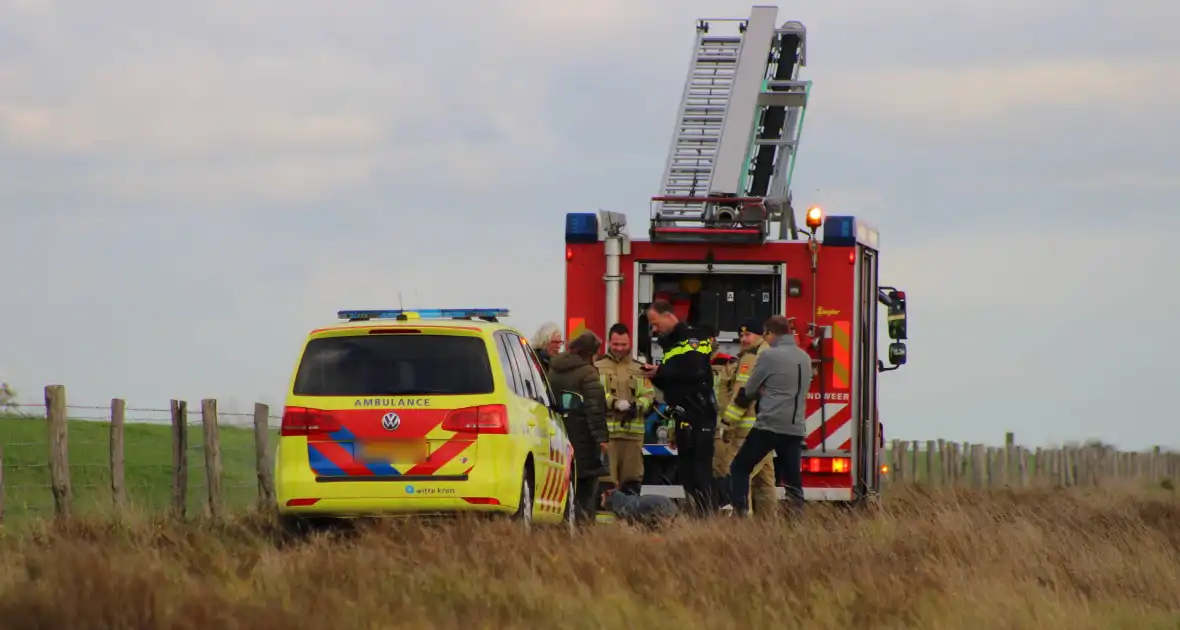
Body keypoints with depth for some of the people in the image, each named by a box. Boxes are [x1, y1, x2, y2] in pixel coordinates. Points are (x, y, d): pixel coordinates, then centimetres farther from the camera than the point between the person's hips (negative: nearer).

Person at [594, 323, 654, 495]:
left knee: (632, 478, 7)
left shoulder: (639, 370, 17)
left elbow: (648, 395, 10)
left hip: (633, 431, 4)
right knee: (607, 477, -9)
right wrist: (614, 403, -21)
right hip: (607, 429, -4)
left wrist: (637, 406, -11)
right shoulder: (598, 368, 6)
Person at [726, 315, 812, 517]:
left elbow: (749, 390, 0)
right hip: (796, 428, 6)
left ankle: (740, 514, -4)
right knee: (793, 479, 7)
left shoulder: (769, 355, -8)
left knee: (739, 468, 7)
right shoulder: (804, 358, 13)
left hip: (770, 425, -6)